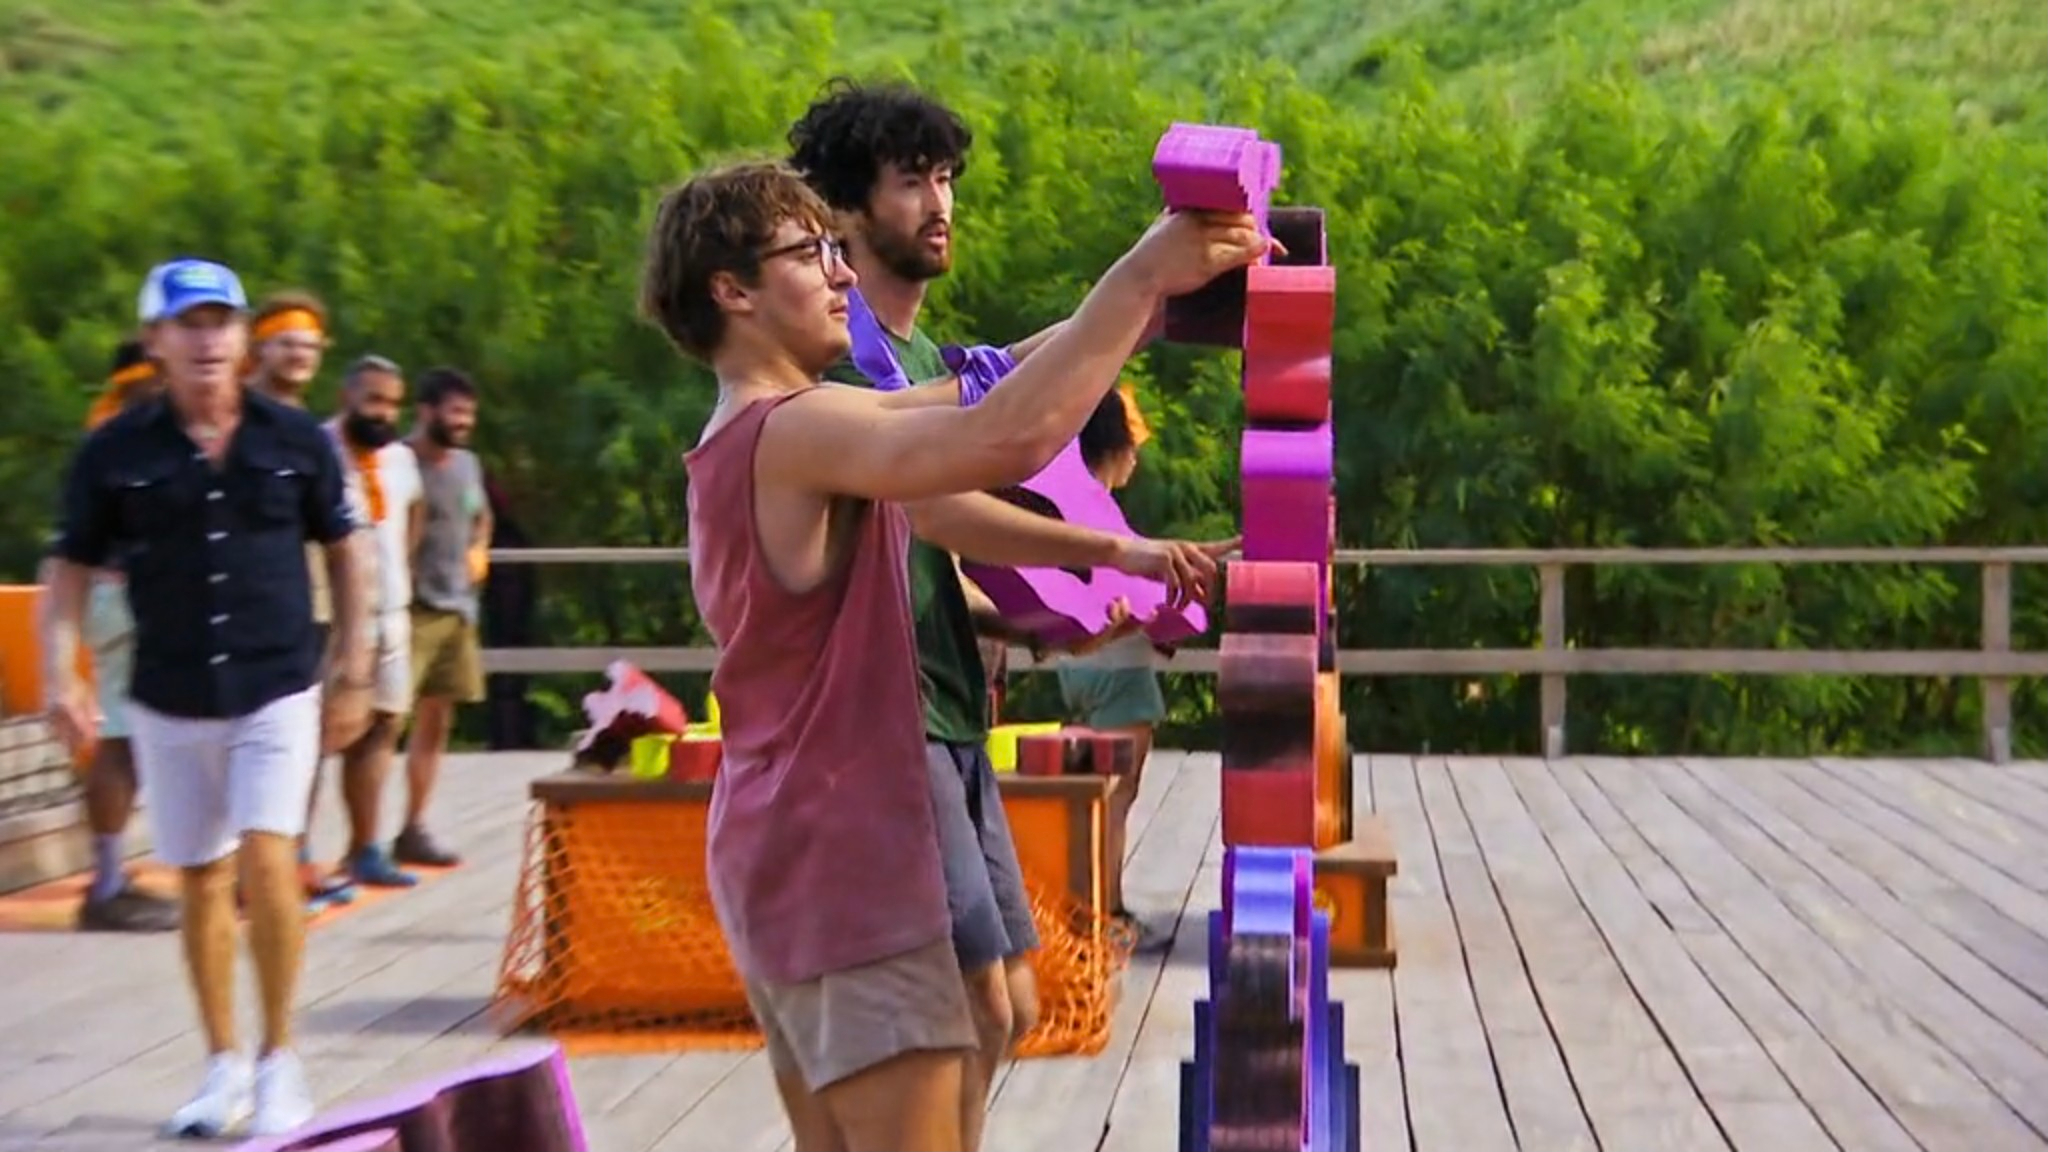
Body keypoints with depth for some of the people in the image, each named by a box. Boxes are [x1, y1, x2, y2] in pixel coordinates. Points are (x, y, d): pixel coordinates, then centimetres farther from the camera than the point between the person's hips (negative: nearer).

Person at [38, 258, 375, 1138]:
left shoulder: (295, 439, -1)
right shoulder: (114, 452, -3)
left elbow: (343, 550, 9)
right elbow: (69, 569, 2)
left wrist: (354, 673, 8)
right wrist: (59, 678, -10)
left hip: (278, 692, -1)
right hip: (170, 701, 1)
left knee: (266, 861, -14)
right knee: (201, 881, 9)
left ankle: (278, 1059, 3)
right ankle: (224, 1065, 23)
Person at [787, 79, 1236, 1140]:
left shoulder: (925, 358, 18)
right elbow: (934, 507, -24)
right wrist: (1115, 551, -27)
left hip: (951, 719, 9)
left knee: (1006, 1010, 13)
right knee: (973, 1013, -9)